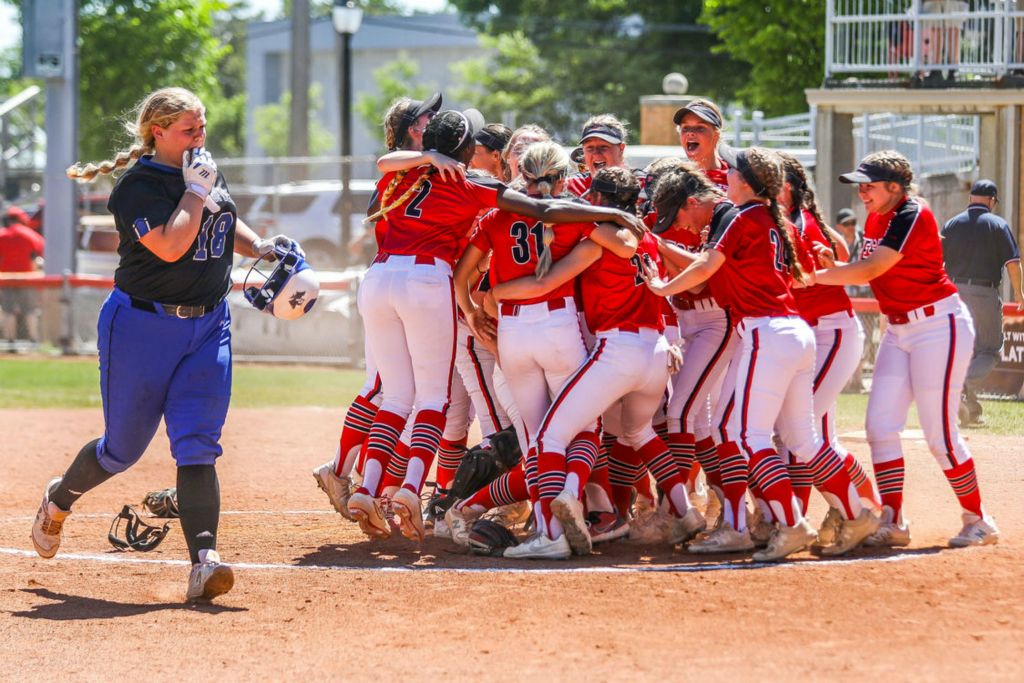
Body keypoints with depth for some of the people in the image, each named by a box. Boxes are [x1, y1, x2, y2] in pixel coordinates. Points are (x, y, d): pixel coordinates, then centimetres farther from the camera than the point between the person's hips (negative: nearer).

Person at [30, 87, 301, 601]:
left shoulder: (207, 171, 8)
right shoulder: (138, 187, -16)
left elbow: (224, 223, 26)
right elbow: (171, 247, -28)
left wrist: (260, 246, 9)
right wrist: (196, 191, -20)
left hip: (208, 326, 5)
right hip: (143, 326, -5)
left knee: (198, 445, -9)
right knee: (124, 448, 7)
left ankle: (204, 563, -19)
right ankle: (59, 500, 39)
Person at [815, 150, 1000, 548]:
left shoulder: (913, 217, -19)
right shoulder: (876, 219, 8)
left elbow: (869, 271, -26)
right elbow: (869, 272, 6)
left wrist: (812, 277, -24)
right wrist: (832, 267, -12)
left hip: (939, 326, -9)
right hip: (899, 331, 9)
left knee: (939, 432, -8)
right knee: (879, 424, 0)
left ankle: (978, 521, 6)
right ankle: (892, 523, 4)